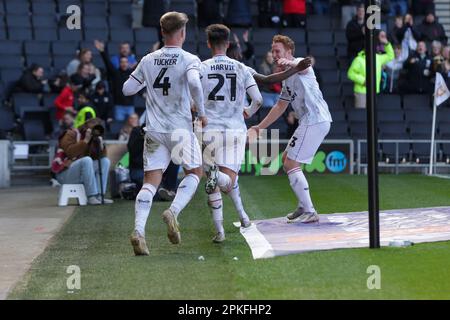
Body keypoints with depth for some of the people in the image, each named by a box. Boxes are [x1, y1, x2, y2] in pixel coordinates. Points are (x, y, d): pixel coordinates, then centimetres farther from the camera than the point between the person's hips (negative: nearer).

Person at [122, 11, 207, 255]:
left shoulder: (148, 61, 7)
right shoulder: (190, 60, -6)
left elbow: (127, 89, 11)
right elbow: (194, 83, -25)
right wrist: (202, 113, -13)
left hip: (154, 130, 3)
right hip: (180, 128, -3)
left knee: (150, 182, 2)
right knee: (194, 172, 15)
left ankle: (138, 231, -16)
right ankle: (173, 212, -9)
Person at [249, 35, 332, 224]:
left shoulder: (299, 63, -9)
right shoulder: (287, 77, 22)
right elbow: (280, 106, 32)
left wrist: (290, 64, -60)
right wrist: (259, 127, 31)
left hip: (315, 121, -11)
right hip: (310, 122, 11)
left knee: (291, 164, -10)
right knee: (286, 160, 20)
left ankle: (309, 212, -9)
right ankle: (303, 207, 25)